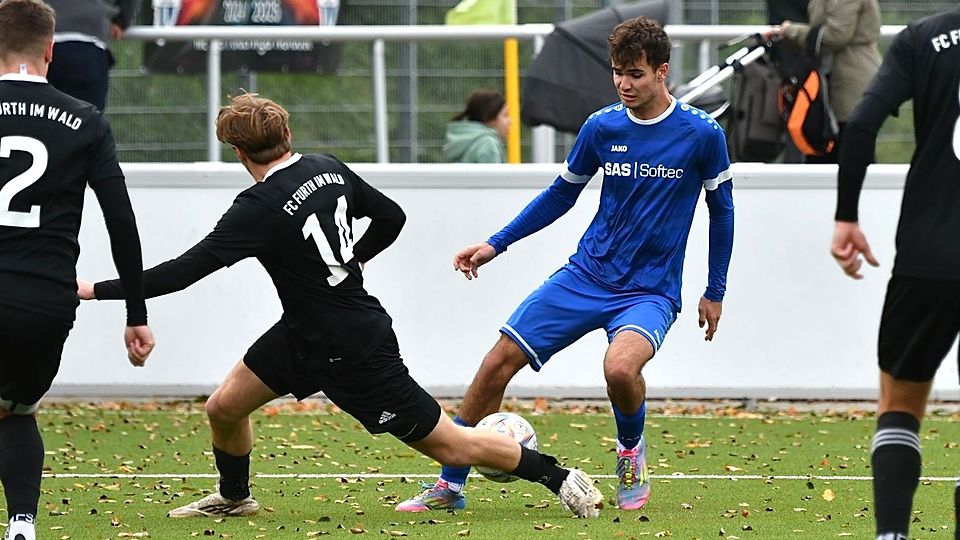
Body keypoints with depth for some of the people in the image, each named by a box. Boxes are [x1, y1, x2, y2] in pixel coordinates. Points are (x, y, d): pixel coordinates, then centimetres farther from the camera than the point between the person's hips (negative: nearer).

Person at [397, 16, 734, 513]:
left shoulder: (702, 134, -9)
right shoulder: (601, 127, 0)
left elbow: (721, 208, 4)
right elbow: (562, 193, 14)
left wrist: (715, 291, 7)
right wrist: (495, 245, 10)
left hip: (651, 291, -4)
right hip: (585, 278, 4)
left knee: (620, 368, -34)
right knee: (498, 363, -6)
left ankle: (631, 451, 0)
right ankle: (450, 485, 7)